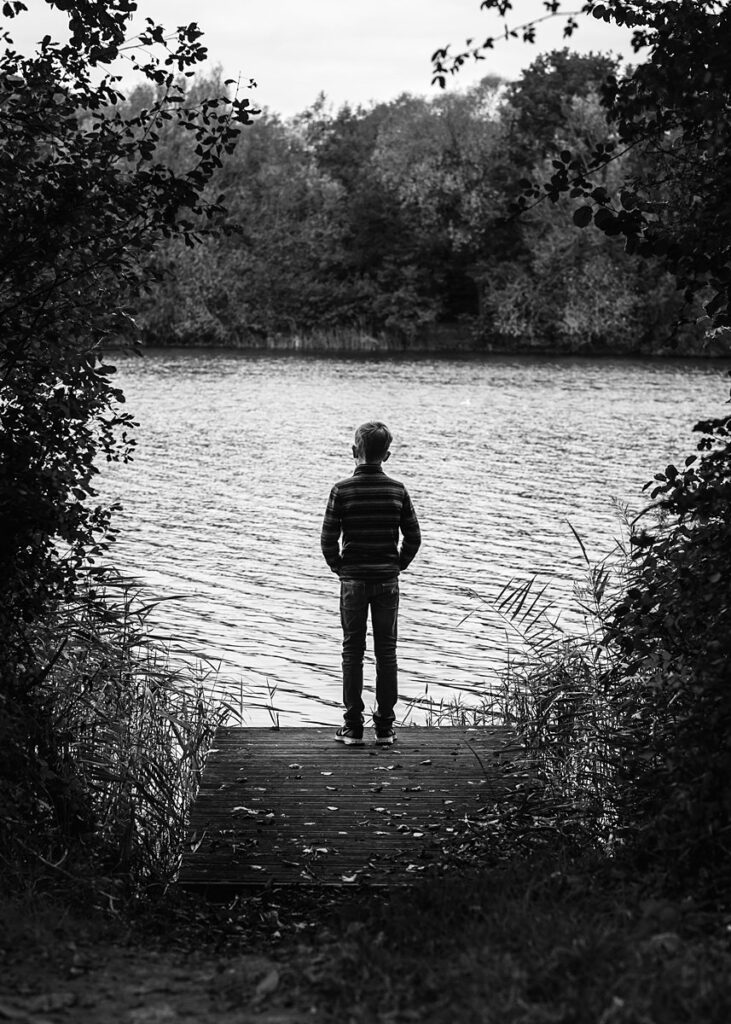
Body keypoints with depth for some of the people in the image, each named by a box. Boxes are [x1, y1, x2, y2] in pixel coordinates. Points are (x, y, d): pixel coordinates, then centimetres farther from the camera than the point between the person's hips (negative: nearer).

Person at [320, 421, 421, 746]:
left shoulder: (342, 490, -8)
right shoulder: (397, 490, -2)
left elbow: (328, 540, -9)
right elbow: (413, 538, 1)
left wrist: (340, 569, 5)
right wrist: (397, 566, 12)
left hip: (353, 580, -2)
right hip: (387, 580, 2)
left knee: (353, 652, 5)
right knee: (386, 652, 8)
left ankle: (353, 727, 5)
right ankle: (385, 727, 10)